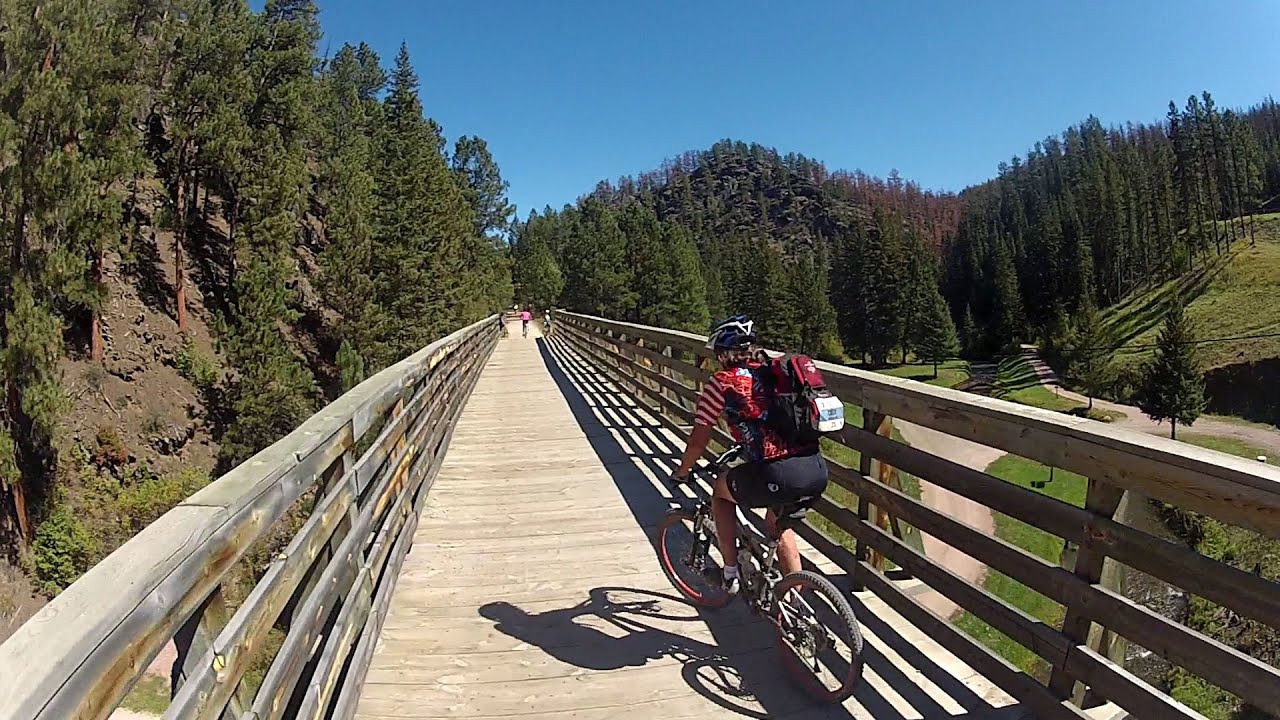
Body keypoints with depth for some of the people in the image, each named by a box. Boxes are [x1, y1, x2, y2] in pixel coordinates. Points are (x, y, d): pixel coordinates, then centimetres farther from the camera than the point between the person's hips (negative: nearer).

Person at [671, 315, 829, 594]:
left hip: (777, 475, -6)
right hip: (818, 470, 6)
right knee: (779, 523, 34)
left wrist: (681, 472, 26)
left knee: (721, 490, 25)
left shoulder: (722, 382, 4)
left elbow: (698, 441, 8)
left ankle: (730, 573, 28)